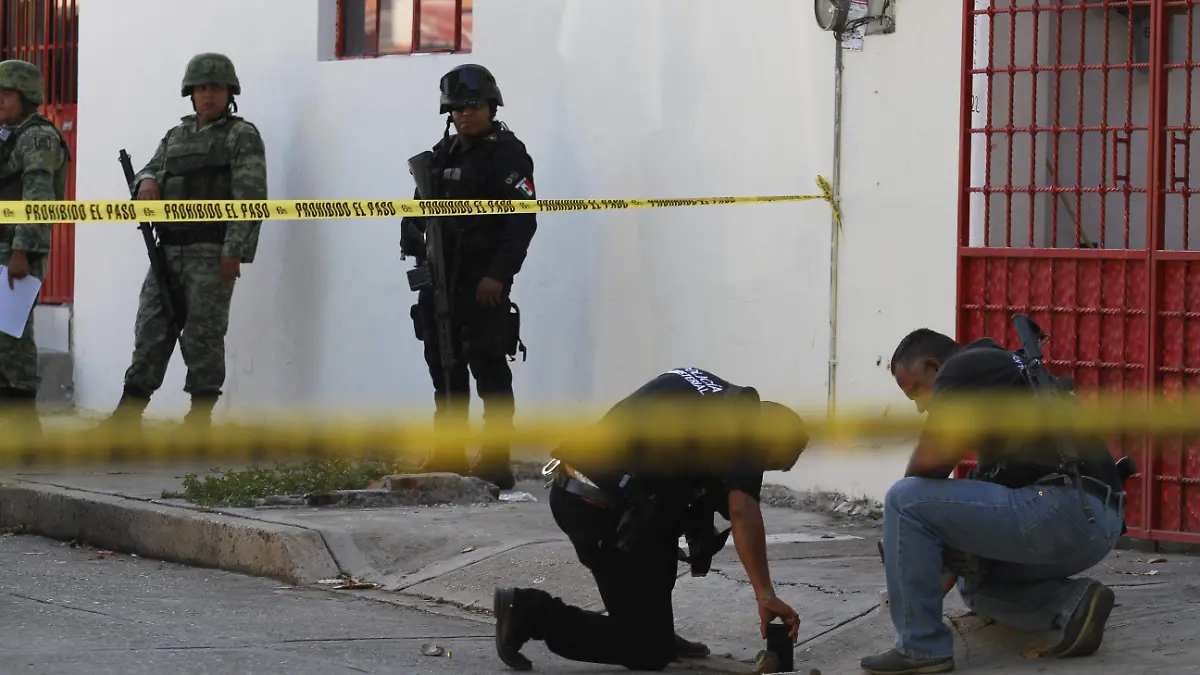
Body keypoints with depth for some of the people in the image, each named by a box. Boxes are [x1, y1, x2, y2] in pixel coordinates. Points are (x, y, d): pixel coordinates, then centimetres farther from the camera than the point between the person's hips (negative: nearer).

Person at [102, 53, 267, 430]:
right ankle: (129, 413, 6)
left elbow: (251, 197, -10)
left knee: (203, 335, -6)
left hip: (212, 253, -6)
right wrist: (147, 181, -2)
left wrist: (235, 252, -17)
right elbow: (152, 169, 25)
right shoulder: (177, 135, 19)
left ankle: (199, 418, -1)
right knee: (151, 329, 4)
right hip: (168, 250, 6)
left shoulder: (242, 137, -2)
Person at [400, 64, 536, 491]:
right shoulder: (443, 153, 16)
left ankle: (496, 466, -7)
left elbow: (523, 220, -14)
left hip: (483, 283, -8)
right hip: (441, 280, 8)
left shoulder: (507, 154, -6)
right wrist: (413, 236, 6)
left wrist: (498, 275, -19)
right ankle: (448, 460, 21)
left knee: (489, 372, -8)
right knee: (445, 370, 12)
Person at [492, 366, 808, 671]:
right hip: (602, 511, -9)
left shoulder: (694, 385, 21)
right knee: (651, 651, -1)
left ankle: (655, 630, 26)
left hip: (569, 490, 9)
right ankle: (532, 613, -8)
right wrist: (766, 595, -20)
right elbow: (742, 512, -16)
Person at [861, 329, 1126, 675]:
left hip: (1063, 511, -10)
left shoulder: (963, 369, 0)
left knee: (906, 502, -7)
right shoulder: (1008, 369, 28)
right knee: (975, 582, 32)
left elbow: (930, 460, -10)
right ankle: (1072, 603, 7)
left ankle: (922, 647, -3)